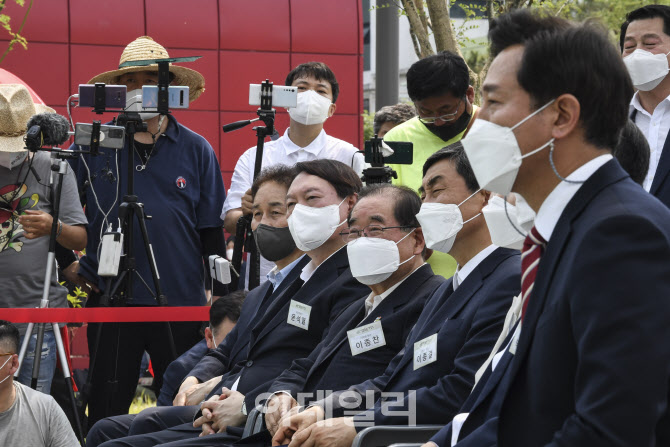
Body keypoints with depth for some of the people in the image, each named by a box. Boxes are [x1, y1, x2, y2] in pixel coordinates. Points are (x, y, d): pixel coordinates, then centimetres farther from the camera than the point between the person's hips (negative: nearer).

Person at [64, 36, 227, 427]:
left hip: (181, 303, 0)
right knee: (106, 414, 5)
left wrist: (219, 297, 2)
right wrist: (67, 262, 3)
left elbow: (212, 230, 6)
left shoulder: (195, 150, 5)